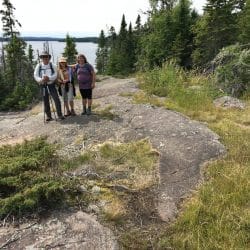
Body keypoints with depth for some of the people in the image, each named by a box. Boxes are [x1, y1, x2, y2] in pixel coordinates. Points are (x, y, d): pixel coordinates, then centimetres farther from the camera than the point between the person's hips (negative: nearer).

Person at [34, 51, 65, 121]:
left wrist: (49, 78, -26)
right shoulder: (38, 66, 2)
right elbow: (35, 76, -3)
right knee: (46, 101, 6)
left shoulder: (52, 65, 0)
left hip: (51, 85, -1)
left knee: (57, 99, -10)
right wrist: (41, 80, -23)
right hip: (43, 86, 1)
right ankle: (48, 116, 16)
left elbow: (55, 75, -8)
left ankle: (60, 115, -2)